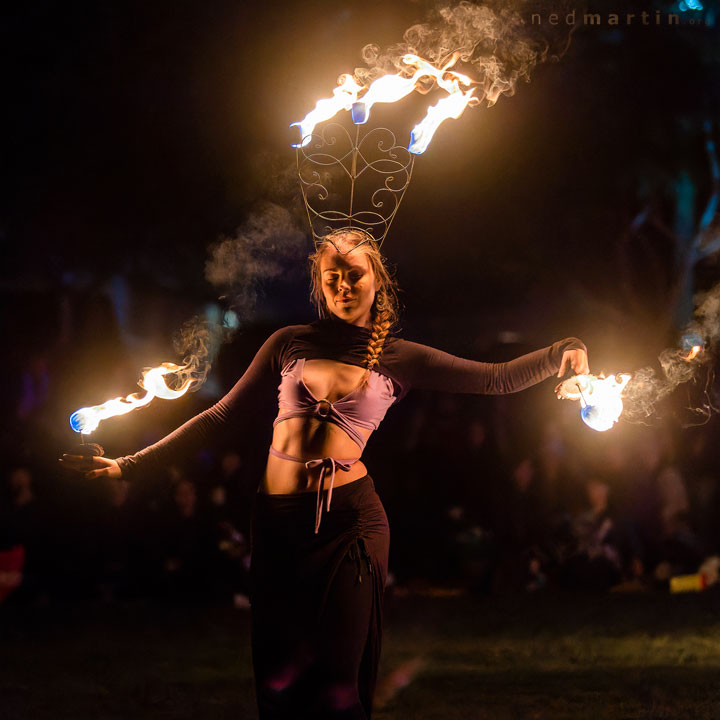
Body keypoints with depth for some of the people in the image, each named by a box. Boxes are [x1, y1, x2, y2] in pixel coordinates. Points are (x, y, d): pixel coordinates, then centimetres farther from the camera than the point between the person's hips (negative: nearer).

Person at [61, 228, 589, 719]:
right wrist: (131, 465, 6)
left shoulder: (399, 358, 8)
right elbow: (224, 418, 10)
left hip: (349, 518, -1)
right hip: (279, 519, 2)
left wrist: (565, 352, -2)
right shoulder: (289, 343, 10)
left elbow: (498, 378, 7)